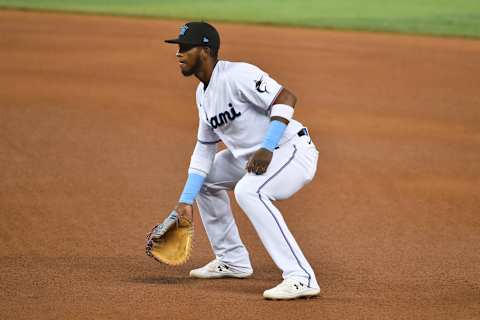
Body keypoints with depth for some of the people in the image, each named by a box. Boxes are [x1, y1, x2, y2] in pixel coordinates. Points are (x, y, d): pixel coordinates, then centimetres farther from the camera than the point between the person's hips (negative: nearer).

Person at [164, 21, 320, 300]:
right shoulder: (203, 93, 9)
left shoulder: (236, 75, -21)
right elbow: (205, 148, 12)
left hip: (293, 151, -11)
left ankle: (301, 278, -37)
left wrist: (266, 148, -38)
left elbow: (286, 98, -29)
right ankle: (232, 261, 28)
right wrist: (186, 200, 5)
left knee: (248, 191, -36)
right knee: (205, 177, 21)